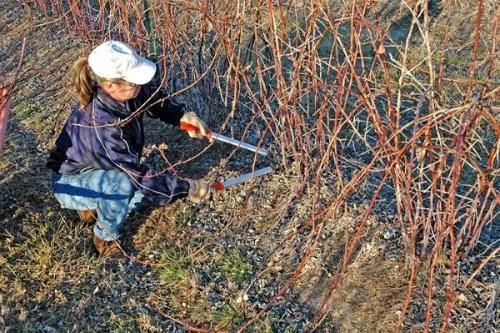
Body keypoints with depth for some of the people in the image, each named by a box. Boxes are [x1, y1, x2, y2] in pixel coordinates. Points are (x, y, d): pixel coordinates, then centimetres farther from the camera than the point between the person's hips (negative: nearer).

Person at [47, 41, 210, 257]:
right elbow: (141, 177, -34)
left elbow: (155, 99, 0)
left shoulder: (127, 93, -22)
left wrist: (181, 116, -19)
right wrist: (186, 188, -26)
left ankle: (95, 205, 14)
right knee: (121, 182, -36)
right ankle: (105, 238, -8)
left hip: (104, 169, 8)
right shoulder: (99, 128, -40)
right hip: (72, 184, -8)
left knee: (158, 187, -2)